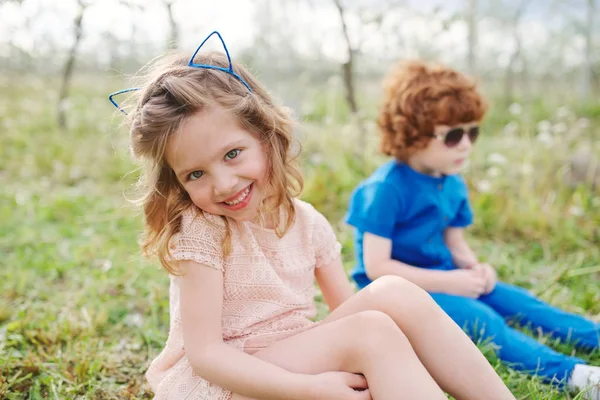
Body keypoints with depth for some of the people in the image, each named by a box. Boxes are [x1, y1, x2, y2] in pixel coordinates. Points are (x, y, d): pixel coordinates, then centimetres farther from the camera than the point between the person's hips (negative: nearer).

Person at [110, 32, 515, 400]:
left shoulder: (307, 222, 1)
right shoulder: (199, 232, -15)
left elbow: (348, 311, 4)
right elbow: (204, 353, -20)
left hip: (296, 363, 5)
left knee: (395, 293, -17)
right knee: (372, 332, -27)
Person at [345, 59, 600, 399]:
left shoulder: (454, 185, 3)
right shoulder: (386, 189, -22)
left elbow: (455, 244, 10)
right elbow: (376, 266, -24)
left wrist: (474, 268, -14)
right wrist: (448, 283, -23)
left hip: (440, 277, 8)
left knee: (519, 303, -5)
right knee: (480, 318, -26)